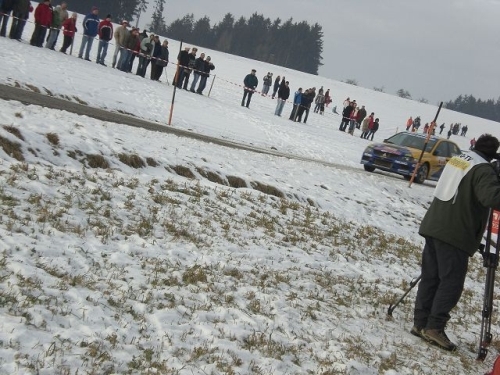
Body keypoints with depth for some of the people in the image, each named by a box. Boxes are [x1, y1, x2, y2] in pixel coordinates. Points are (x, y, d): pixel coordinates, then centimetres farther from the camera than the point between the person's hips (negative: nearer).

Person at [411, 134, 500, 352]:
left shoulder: (458, 158, 14)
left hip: (433, 226, 8)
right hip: (455, 235, -8)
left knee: (430, 278, 9)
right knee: (451, 282, -4)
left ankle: (420, 323, 9)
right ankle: (435, 327, -10)